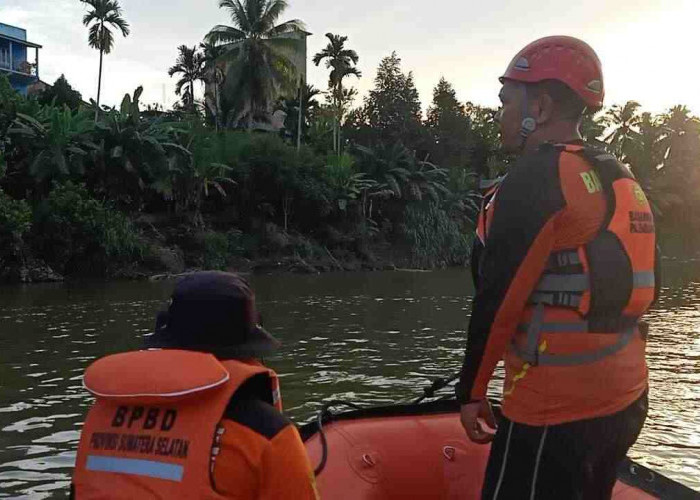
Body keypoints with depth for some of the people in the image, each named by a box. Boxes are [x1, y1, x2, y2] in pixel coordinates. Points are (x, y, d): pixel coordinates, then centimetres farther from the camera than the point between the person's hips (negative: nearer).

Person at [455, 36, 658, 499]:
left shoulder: (534, 179, -15)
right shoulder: (623, 180, 12)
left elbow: (498, 299, -18)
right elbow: (641, 290, 16)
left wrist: (471, 391, -8)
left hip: (554, 411, -9)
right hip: (626, 401, 9)